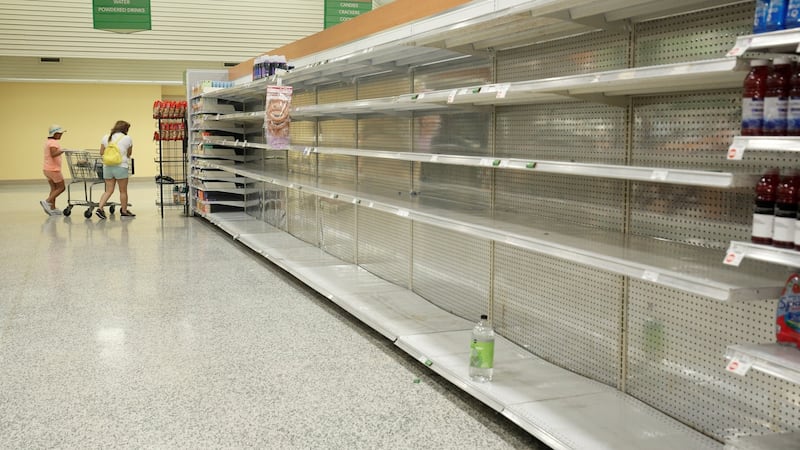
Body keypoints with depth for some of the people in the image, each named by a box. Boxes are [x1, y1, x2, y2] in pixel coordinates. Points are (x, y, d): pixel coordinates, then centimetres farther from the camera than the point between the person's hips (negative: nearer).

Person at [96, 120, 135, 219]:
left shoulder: (106, 137, 9)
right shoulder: (127, 138, -2)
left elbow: (101, 153, 10)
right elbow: (129, 154, 6)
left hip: (107, 166, 4)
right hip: (121, 166, -4)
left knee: (109, 190, 10)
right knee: (123, 191, 9)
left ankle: (100, 207, -5)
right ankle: (124, 210, 19)